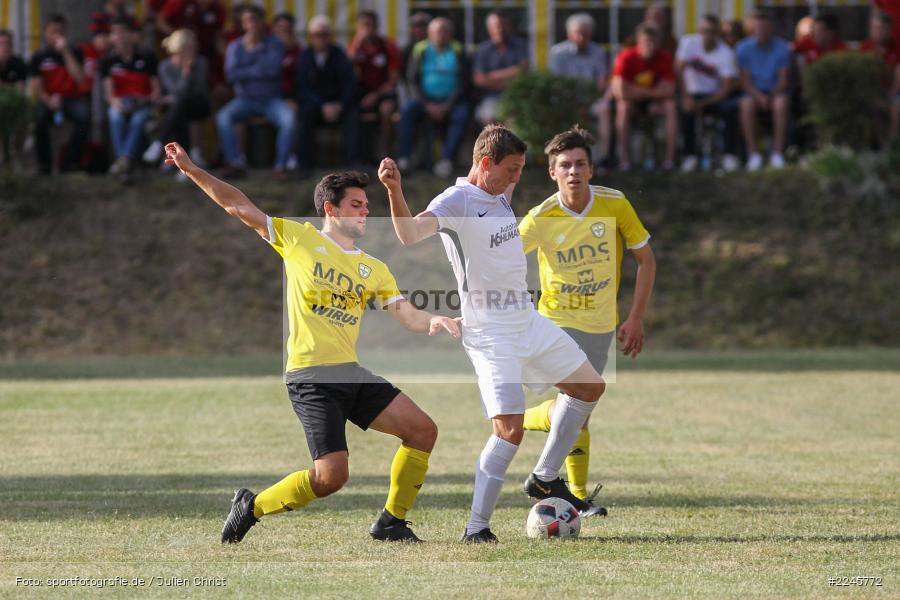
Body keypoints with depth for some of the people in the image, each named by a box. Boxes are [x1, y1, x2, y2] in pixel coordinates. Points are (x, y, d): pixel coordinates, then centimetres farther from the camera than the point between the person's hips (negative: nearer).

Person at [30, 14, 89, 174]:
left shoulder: (74, 53, 4)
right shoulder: (39, 57, 2)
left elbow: (79, 78, -13)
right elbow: (36, 89, -2)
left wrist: (66, 52, -16)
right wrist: (49, 101, -23)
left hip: (71, 99, 1)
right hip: (48, 100, -1)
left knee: (84, 115, -33)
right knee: (39, 117, -35)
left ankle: (70, 161, -20)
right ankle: (44, 164, -18)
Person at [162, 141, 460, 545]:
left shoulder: (374, 270, 16)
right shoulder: (298, 239, 4)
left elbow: (407, 316, 9)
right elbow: (238, 206, 6)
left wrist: (434, 322, -14)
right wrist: (190, 169, 2)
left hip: (351, 374, 6)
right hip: (310, 378, -6)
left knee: (422, 430, -6)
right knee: (331, 476, -17)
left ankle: (390, 522, 9)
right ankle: (252, 506, 8)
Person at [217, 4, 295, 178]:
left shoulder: (274, 44, 1)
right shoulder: (235, 47, 5)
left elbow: (273, 69, -18)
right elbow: (231, 75, -10)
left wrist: (253, 50, -9)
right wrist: (257, 71, -10)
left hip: (272, 99, -1)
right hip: (245, 99, 1)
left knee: (289, 118, -33)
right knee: (223, 117, -29)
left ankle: (280, 166, -28)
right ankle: (235, 163, -24)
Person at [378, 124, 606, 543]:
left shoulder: (499, 197, 9)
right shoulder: (455, 202, -18)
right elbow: (410, 233, -38)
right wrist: (394, 192, -54)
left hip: (528, 321, 9)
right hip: (490, 334, -9)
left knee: (589, 386, 16)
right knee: (510, 428, -18)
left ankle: (544, 479, 25)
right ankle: (476, 527, -9)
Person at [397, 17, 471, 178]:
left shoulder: (457, 51, 2)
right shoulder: (421, 50, 4)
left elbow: (463, 83, -3)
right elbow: (412, 80, 0)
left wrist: (447, 106, -15)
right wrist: (427, 104, -14)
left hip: (451, 100, -1)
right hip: (425, 98, 1)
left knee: (462, 115, -32)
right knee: (407, 110, -28)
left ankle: (447, 159, -35)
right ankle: (404, 158, -31)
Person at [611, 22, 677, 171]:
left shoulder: (664, 58, -13)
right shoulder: (627, 57, -20)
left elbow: (668, 90, -16)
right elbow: (620, 90, -28)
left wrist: (637, 91, -17)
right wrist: (650, 92, -19)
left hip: (655, 102, 2)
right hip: (632, 102, -2)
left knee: (671, 106, -27)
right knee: (623, 107, -35)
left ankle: (670, 157, -26)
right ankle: (625, 158, -34)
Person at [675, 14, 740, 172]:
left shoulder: (726, 54, -10)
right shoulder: (689, 42, -7)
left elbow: (727, 88, -14)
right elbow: (679, 70, -12)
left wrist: (703, 103, -25)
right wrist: (686, 98, -25)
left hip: (715, 96, 0)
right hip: (694, 93, 0)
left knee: (731, 109, -31)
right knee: (686, 110, -34)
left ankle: (729, 156, -21)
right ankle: (689, 156, -20)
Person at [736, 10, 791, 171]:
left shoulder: (782, 48, -2)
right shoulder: (744, 48, -1)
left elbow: (783, 81, -3)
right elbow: (745, 81, -3)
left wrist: (772, 95, -21)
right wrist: (759, 96, -20)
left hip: (775, 92, 0)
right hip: (754, 92, 0)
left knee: (781, 103, -35)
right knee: (747, 104, -35)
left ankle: (778, 153, -33)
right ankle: (754, 155, -30)